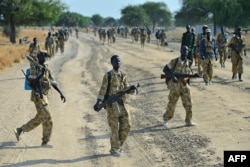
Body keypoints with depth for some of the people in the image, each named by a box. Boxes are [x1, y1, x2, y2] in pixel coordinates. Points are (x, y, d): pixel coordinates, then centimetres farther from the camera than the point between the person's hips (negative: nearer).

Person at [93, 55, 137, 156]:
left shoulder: (123, 75, 10)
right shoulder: (108, 75, -6)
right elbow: (103, 90, -9)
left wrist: (132, 89, -12)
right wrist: (98, 102, -18)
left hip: (122, 103, 6)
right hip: (112, 104, -5)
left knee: (126, 125, 4)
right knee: (114, 128, -1)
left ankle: (119, 145, 23)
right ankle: (114, 149, 12)